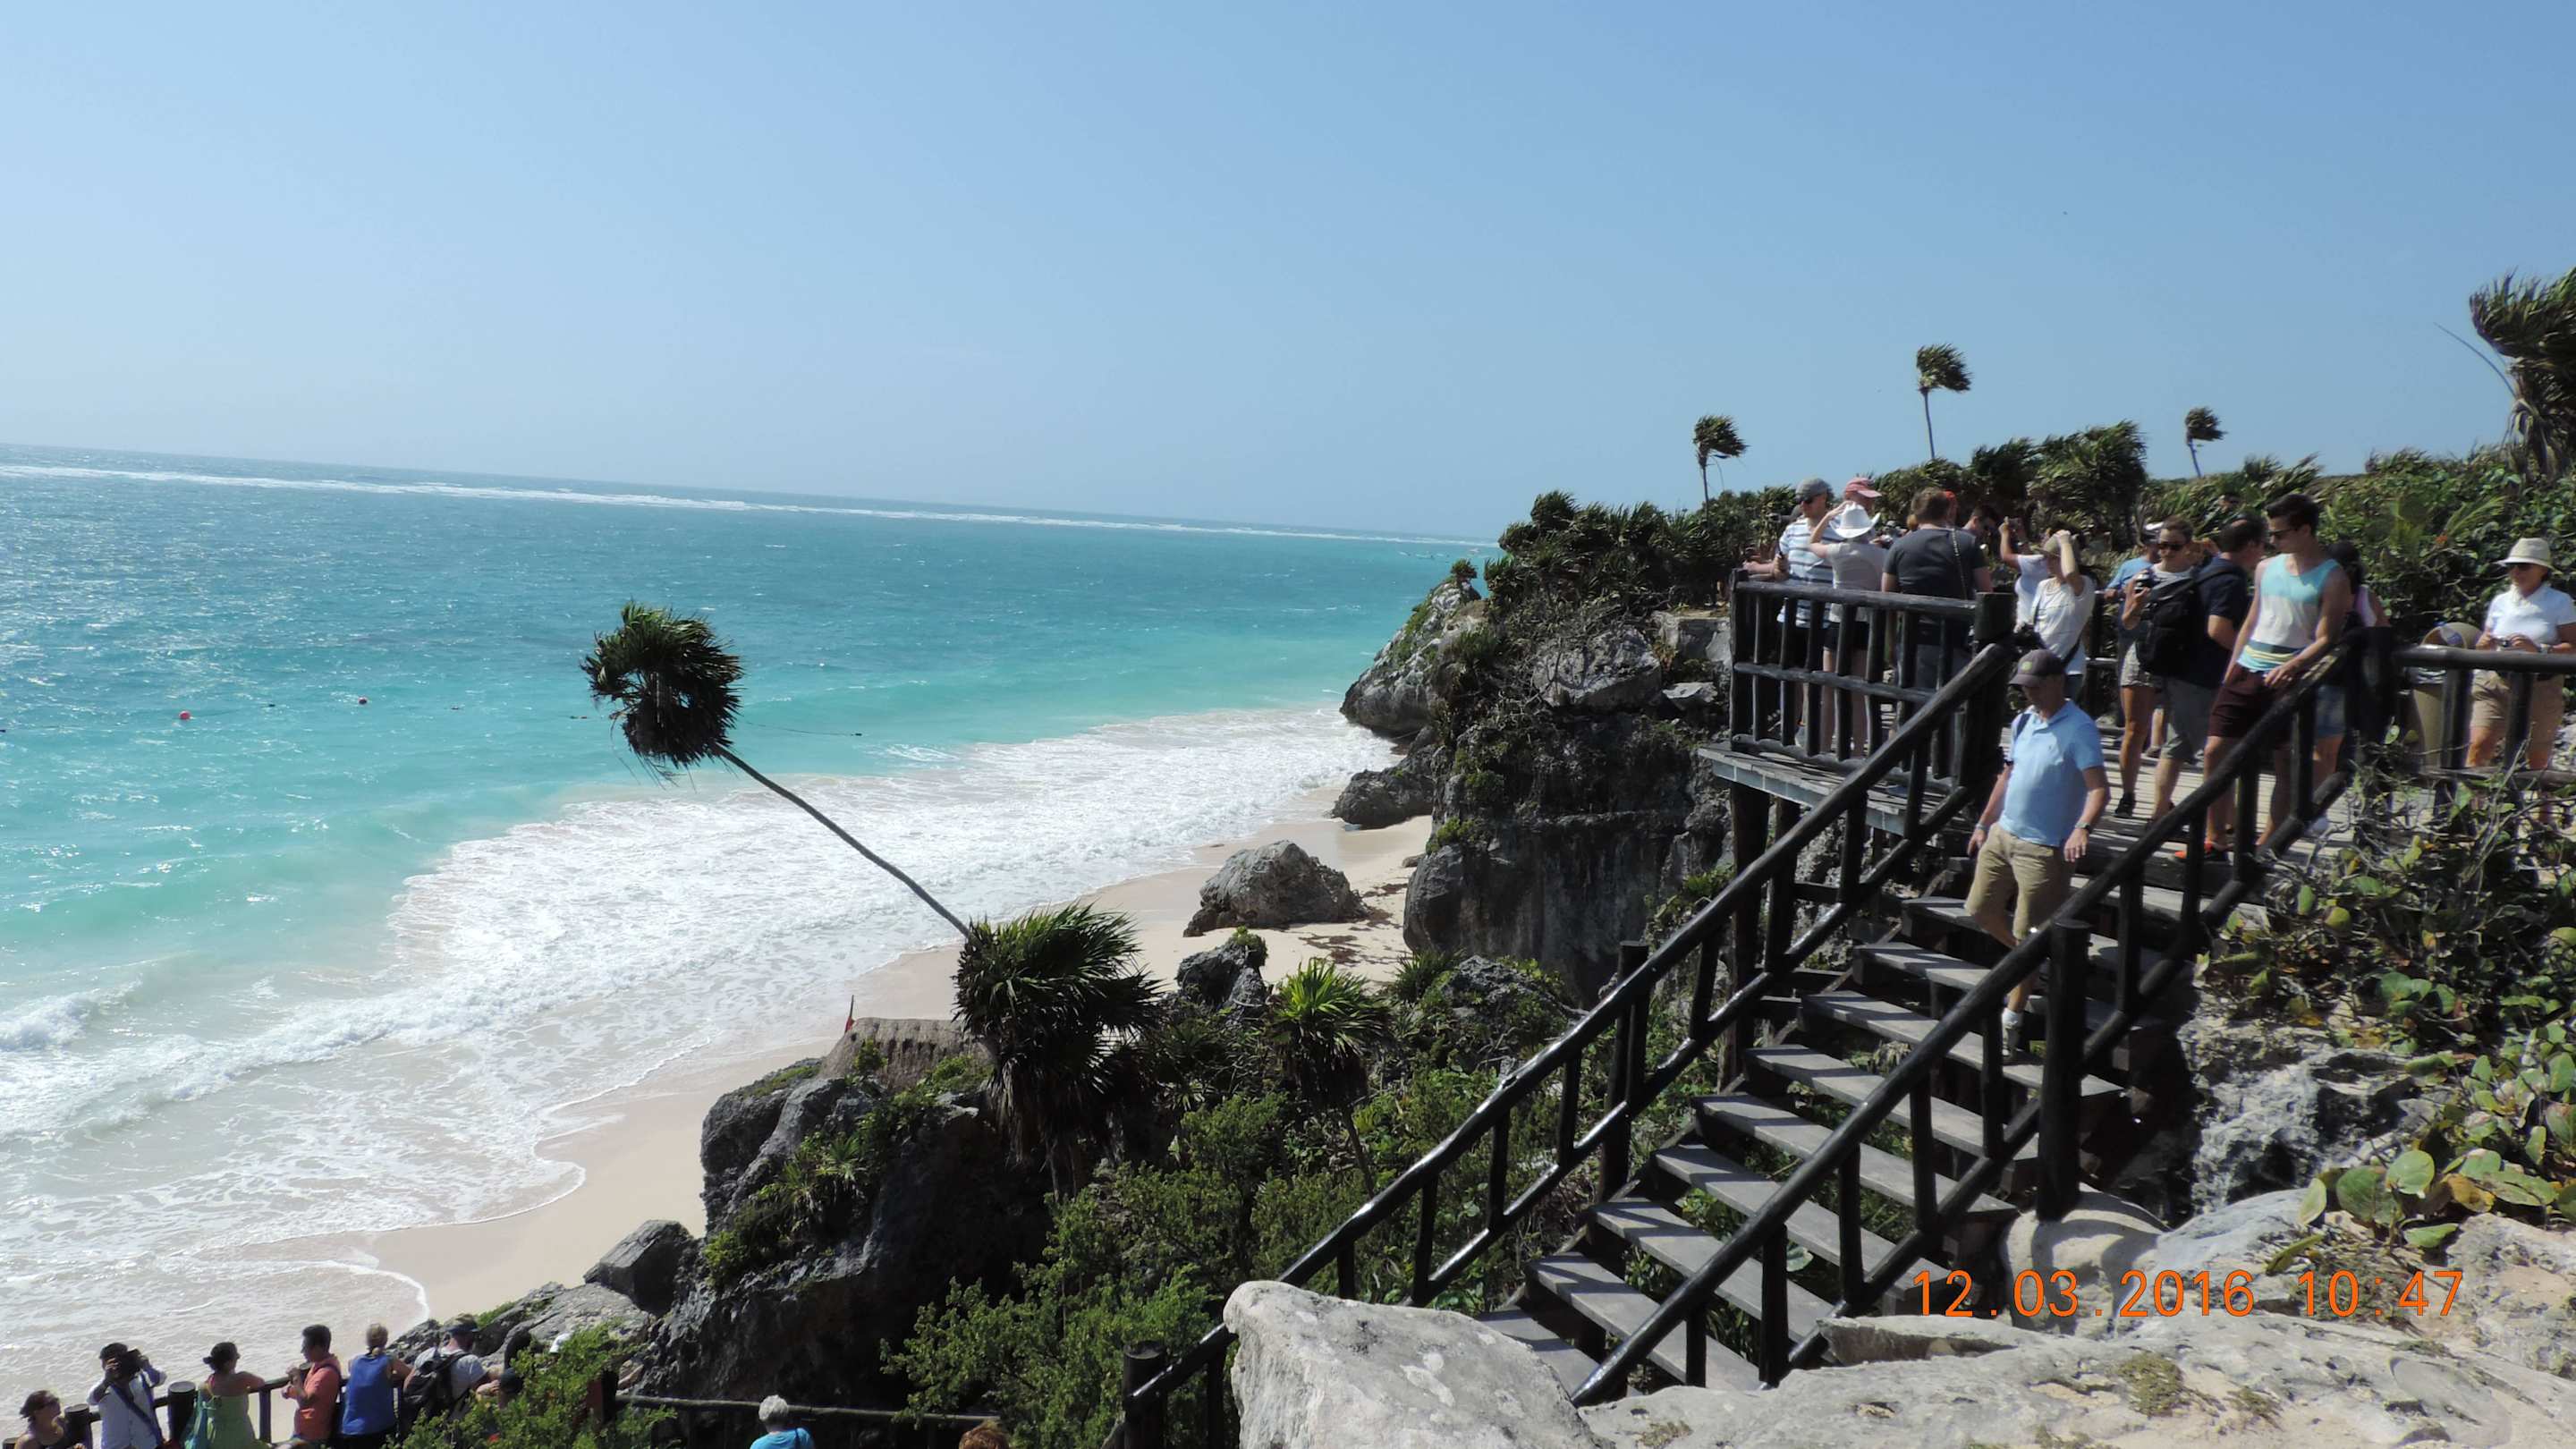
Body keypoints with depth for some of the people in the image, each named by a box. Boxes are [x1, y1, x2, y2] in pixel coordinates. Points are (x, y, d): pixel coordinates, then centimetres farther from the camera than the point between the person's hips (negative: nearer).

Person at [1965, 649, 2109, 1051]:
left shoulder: (2079, 729, -15)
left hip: (2044, 848, -8)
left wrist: (2083, 828, -41)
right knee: (1982, 910, 13)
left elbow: (2099, 787, -24)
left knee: (2027, 936, 0)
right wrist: (1983, 824, 21)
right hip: (2002, 834, 8)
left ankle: (2012, 1019, 12)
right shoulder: (2022, 722, 9)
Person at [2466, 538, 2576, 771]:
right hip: (2495, 682, 3)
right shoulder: (2501, 601, 12)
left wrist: (2538, 650, -20)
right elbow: (2482, 645, 19)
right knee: (2479, 745, -14)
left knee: (2537, 760, 3)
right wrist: (2484, 645, -4)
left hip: (2540, 688, -2)